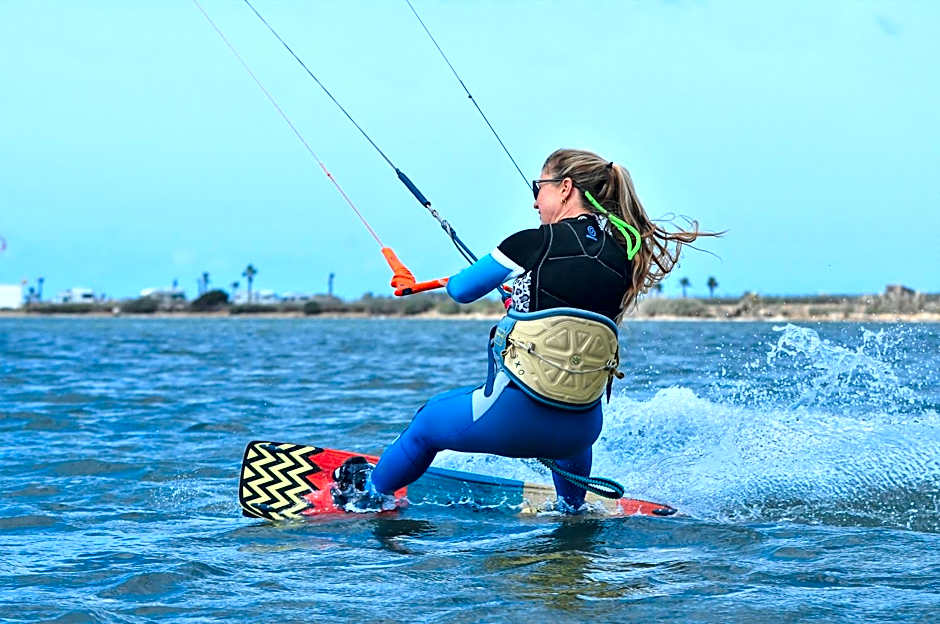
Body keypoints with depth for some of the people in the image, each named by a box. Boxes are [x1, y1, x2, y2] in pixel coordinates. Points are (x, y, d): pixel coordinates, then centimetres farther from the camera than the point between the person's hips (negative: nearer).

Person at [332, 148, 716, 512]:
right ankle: (571, 508, 61)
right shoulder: (623, 256, 4)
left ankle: (371, 493, 47)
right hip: (582, 430, 5)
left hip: (513, 417, -5)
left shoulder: (533, 243, -7)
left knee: (427, 422, 26)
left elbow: (460, 291, 6)